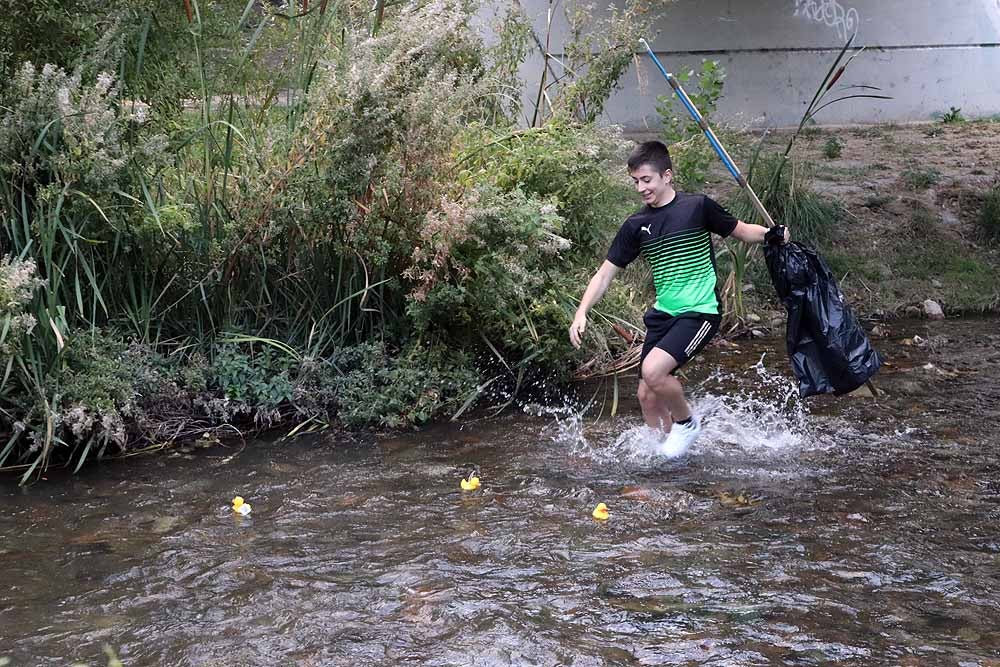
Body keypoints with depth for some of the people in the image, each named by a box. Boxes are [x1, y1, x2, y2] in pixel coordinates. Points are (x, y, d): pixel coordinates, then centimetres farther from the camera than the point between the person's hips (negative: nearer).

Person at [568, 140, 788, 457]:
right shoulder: (636, 225, 6)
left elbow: (741, 231, 7)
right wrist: (581, 313, -2)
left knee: (652, 370, -24)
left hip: (700, 312, -5)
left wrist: (771, 235, -13)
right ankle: (670, 450, 23)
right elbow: (606, 273, 8)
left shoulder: (697, 207, -5)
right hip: (662, 314, 5)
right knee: (647, 397, 2)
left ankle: (686, 422, 3)